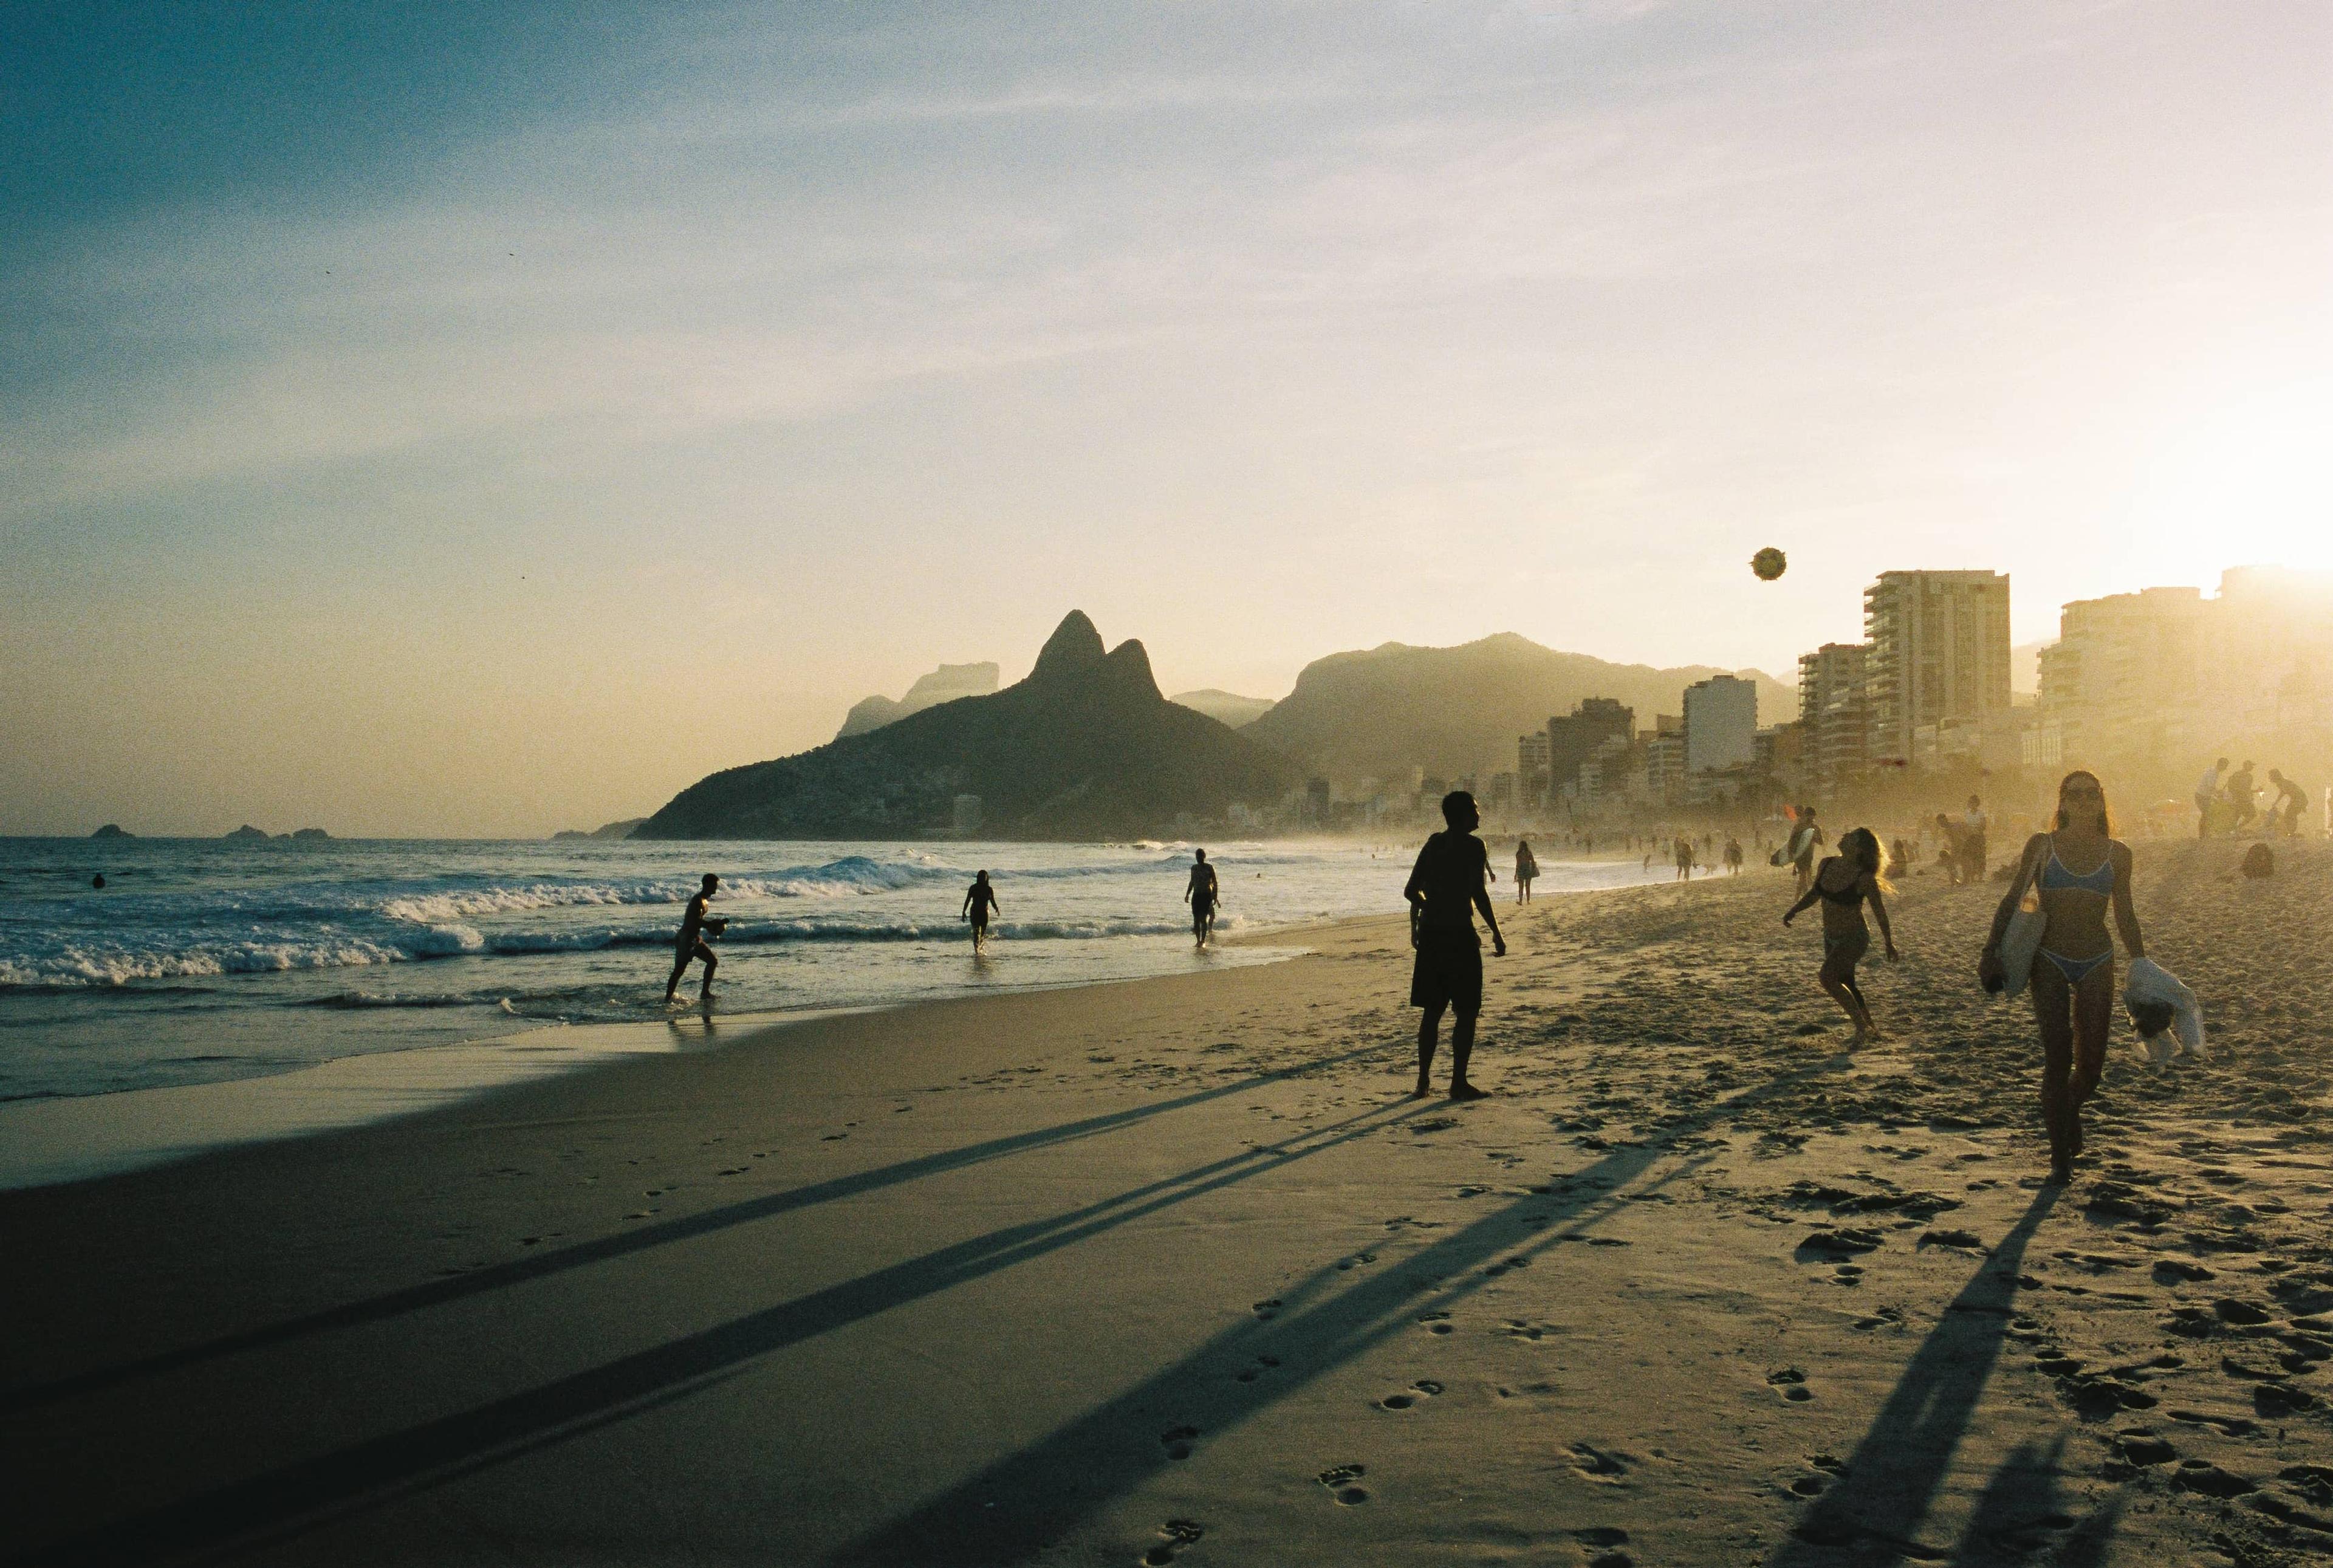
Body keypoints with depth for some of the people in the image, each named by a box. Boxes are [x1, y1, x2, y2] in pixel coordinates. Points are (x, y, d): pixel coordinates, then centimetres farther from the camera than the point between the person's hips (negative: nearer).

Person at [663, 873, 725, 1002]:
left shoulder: (704, 900, 13)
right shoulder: (698, 901, -18)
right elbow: (696, 921, -26)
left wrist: (716, 925, 7)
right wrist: (716, 925, -20)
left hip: (696, 939, 10)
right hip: (686, 939, -10)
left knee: (713, 961, 12)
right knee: (679, 971, -8)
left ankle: (705, 992, 16)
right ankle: (668, 999, -4)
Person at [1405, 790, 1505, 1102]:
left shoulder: (1433, 843, 11)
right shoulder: (1473, 846, -8)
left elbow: (1411, 891, 13)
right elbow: (1479, 893, -16)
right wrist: (1496, 933, -9)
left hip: (1430, 933, 7)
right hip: (1459, 933, -6)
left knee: (1432, 1010, 13)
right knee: (1467, 1012, 2)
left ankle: (1423, 1082, 13)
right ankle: (1459, 1082, 1)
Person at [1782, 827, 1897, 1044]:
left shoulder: (1864, 878, -21)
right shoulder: (1826, 865, -4)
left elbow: (1880, 912, -10)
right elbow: (1814, 893, 14)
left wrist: (1889, 944, 0)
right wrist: (1794, 910, 1)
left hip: (1854, 938, -7)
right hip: (1831, 937, 8)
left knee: (1827, 977, -23)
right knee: (1846, 985, 17)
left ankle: (1862, 1027, -9)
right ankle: (1871, 1030, 36)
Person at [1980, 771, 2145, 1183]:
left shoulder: (2117, 854, 5)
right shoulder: (2041, 846, 1)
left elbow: (2125, 917, 13)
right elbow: (2012, 901, 2)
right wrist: (1991, 950, -6)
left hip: (2097, 962, 2)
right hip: (2050, 959, -2)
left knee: (2091, 1063, 4)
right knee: (2057, 1057, -7)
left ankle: (2071, 1110, 38)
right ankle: (2060, 1155, 3)